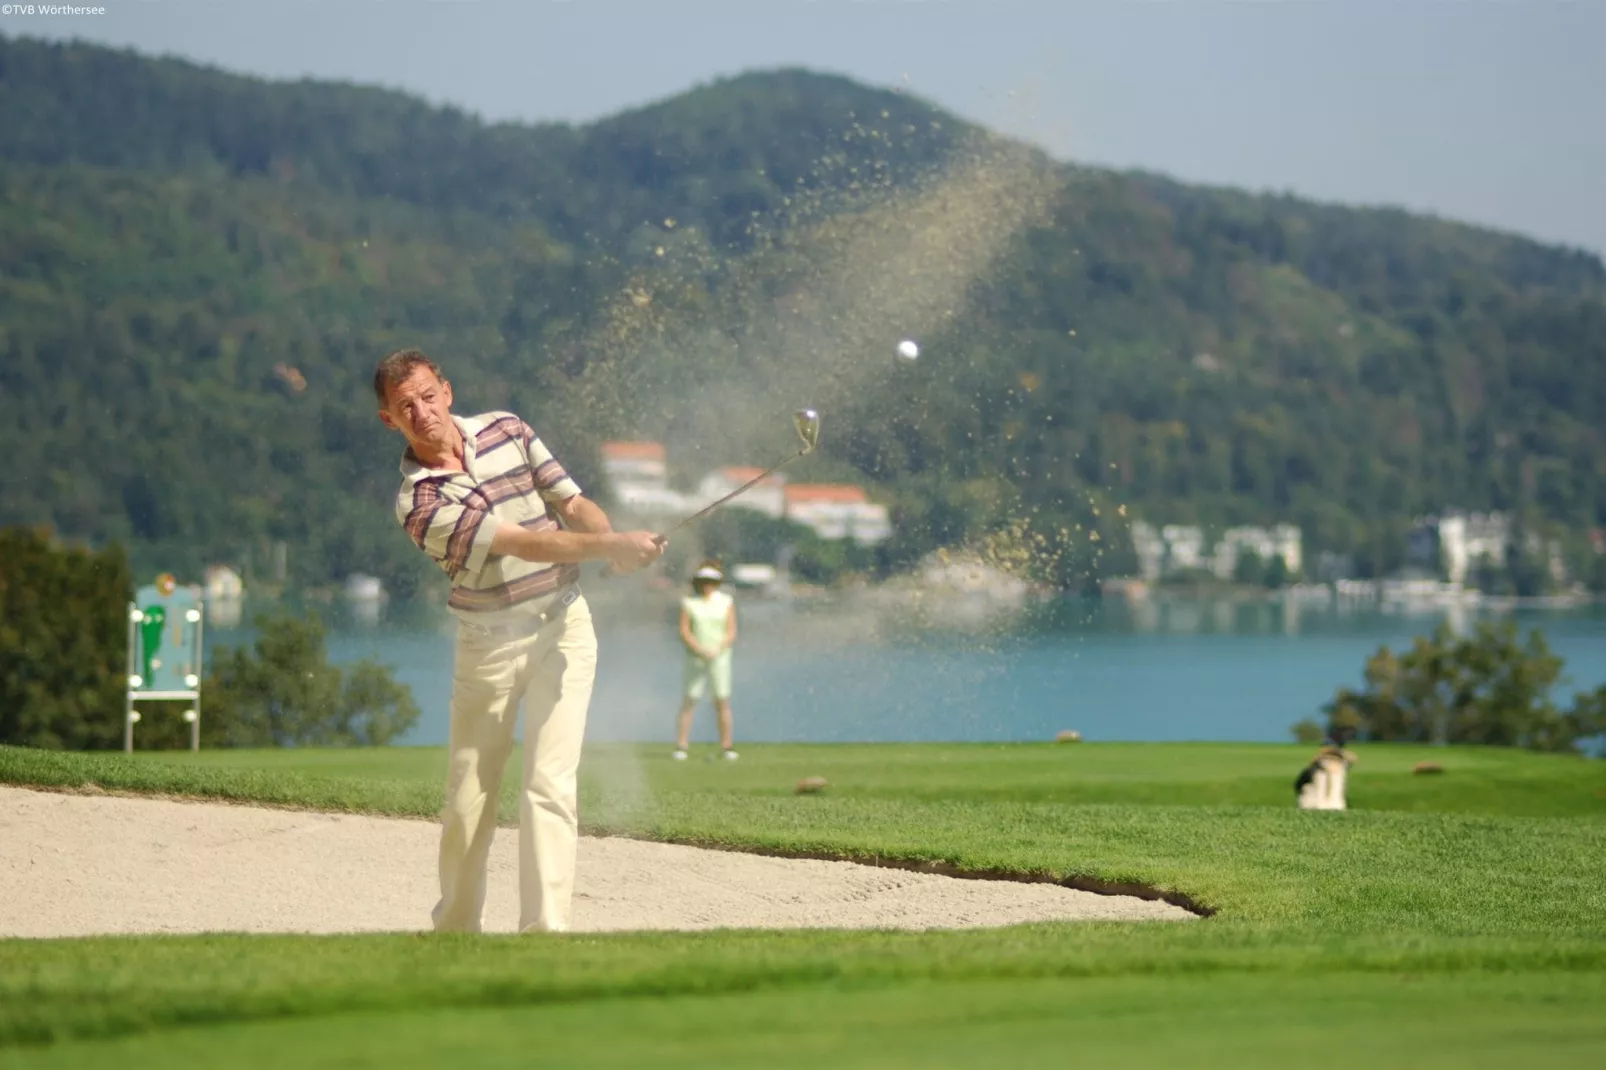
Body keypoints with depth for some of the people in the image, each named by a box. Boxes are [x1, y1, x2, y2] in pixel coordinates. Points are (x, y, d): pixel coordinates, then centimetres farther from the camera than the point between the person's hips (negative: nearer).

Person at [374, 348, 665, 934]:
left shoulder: (506, 430, 1)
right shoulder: (417, 503, -14)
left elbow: (573, 504, 5)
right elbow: (522, 542, -22)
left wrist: (614, 542, -17)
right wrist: (612, 546, -29)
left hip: (561, 625, 1)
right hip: (487, 641, -1)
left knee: (550, 785, -10)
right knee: (468, 798, 3)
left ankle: (545, 927, -14)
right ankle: (455, 929, 19)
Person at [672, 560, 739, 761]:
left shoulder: (726, 602, 7)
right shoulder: (689, 603, 4)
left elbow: (731, 632, 3)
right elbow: (684, 631, -1)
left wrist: (716, 650, -14)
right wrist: (700, 649, -16)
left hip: (719, 656, 1)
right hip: (695, 659, -1)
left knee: (722, 701, -4)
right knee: (689, 700, -6)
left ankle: (727, 745, 1)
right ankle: (681, 745, -5)